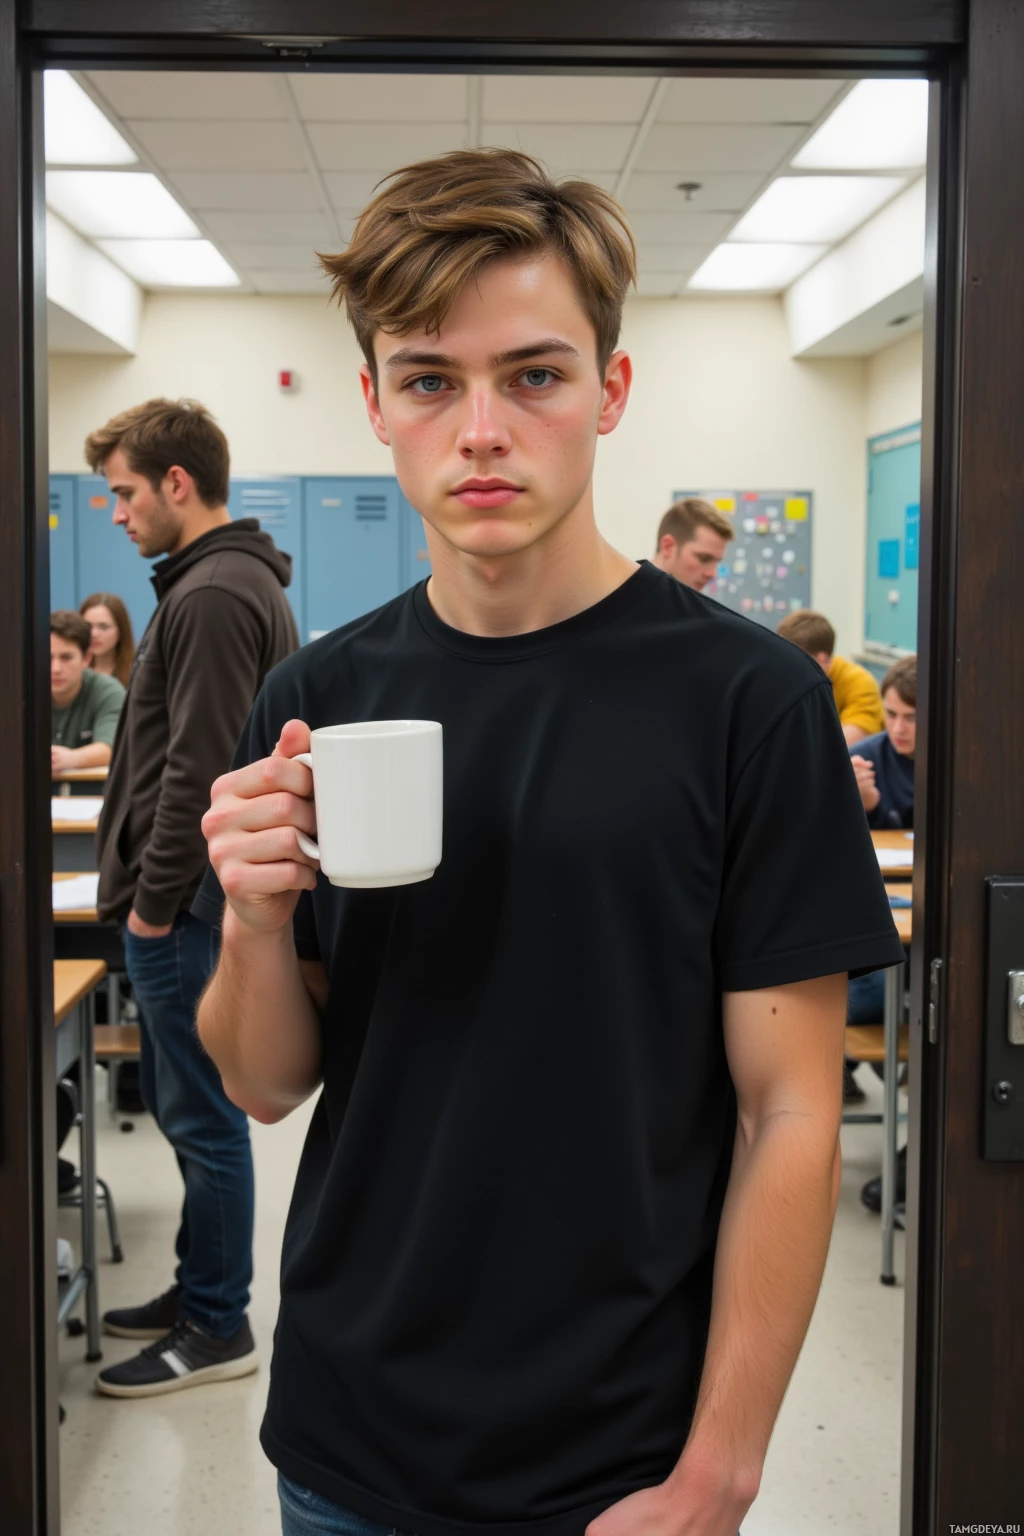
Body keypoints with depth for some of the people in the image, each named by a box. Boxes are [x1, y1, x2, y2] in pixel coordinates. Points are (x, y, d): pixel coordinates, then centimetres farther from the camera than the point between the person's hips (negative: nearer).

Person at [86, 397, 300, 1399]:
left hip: (185, 908, -11)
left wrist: (153, 899, -16)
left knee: (201, 1116, 1)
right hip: (192, 901, 11)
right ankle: (200, 1291, 32)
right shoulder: (238, 582, 15)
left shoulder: (214, 596, -18)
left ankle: (216, 1328, 14)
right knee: (180, 1102, 19)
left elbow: (200, 770, -23)